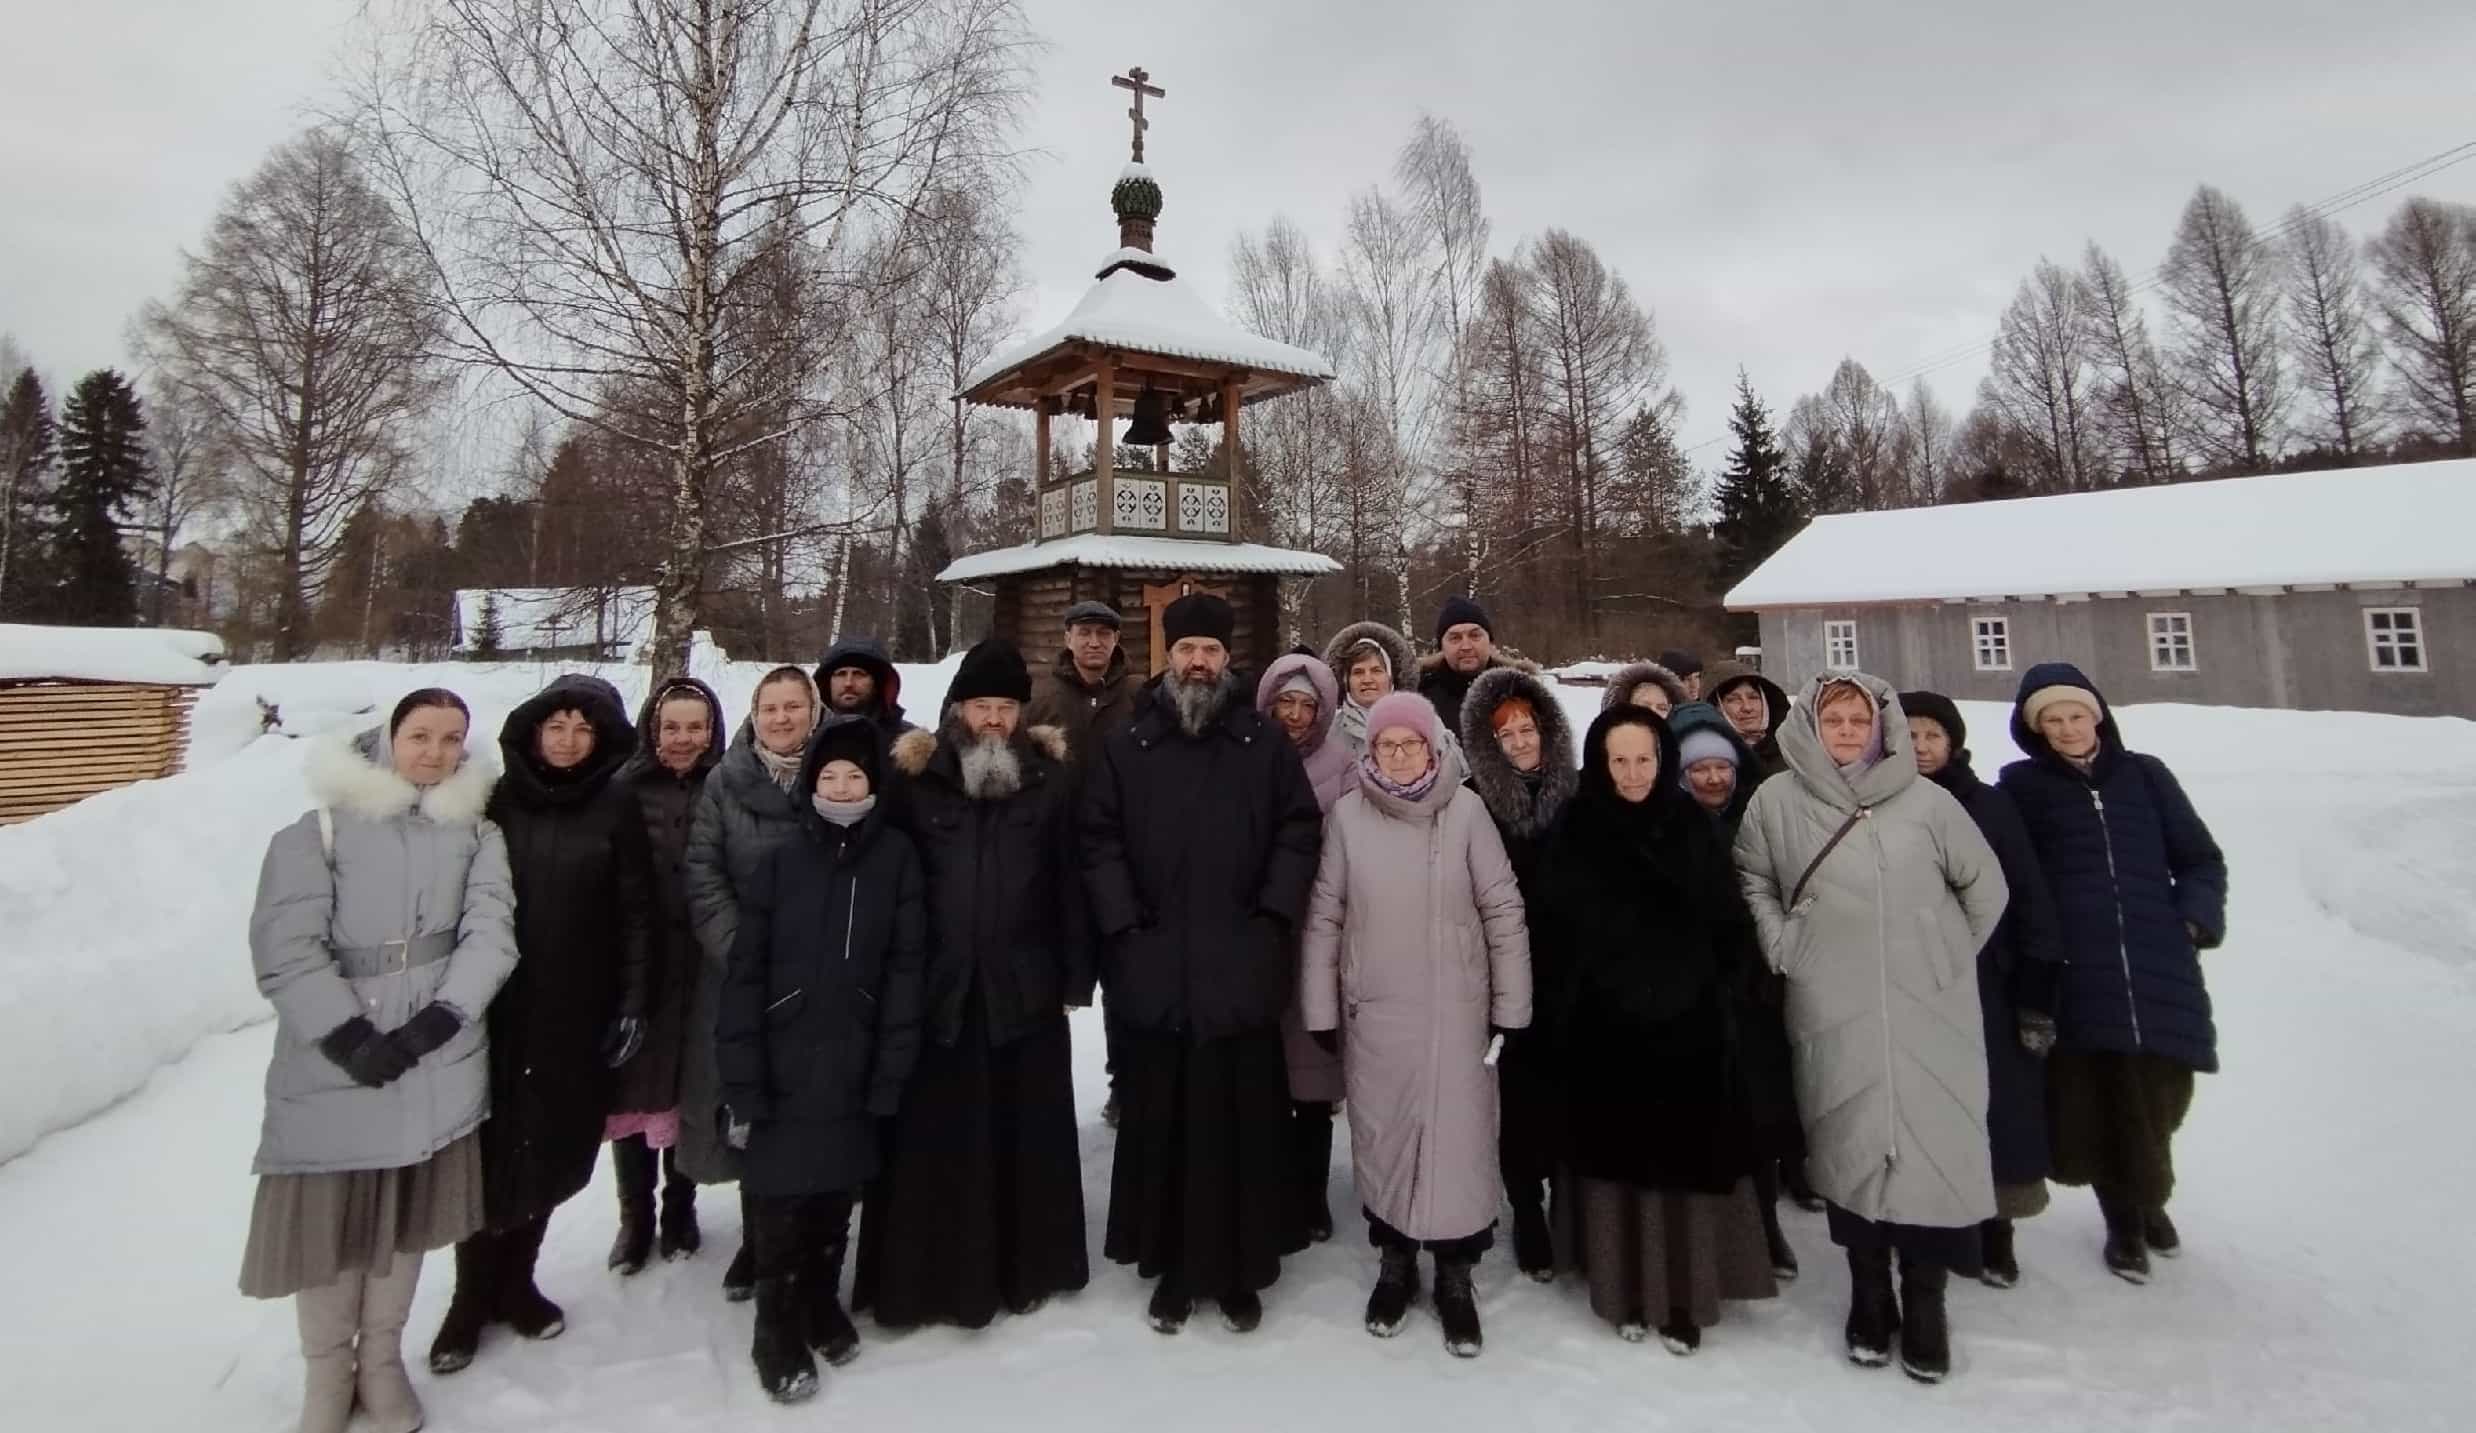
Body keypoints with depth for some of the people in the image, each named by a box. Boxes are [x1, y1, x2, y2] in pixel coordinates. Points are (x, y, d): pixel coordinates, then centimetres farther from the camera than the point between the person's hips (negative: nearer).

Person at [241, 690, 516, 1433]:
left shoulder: (477, 833, 5)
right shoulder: (319, 831, -3)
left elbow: (490, 934, -4)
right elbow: (286, 951, -9)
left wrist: (432, 1023, -15)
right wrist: (353, 1040, -16)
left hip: (437, 1069, 2)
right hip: (332, 1068, -2)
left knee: (405, 1220, 12)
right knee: (326, 1220, 7)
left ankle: (383, 1362, 31)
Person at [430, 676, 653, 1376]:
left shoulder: (616, 808, -1)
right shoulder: (496, 801, 0)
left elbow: (635, 913, 0)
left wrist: (633, 1004, -3)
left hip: (575, 1014, 0)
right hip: (493, 1010, 0)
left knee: (552, 1147, 9)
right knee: (488, 1150, 3)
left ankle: (515, 1281, 29)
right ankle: (473, 1295, 22)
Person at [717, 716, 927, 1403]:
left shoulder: (896, 858, -2)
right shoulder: (781, 862, -2)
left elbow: (905, 970, -4)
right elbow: (744, 975, -3)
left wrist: (890, 1074, -7)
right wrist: (741, 1082, -7)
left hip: (853, 1072, 1)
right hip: (782, 1070, 0)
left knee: (836, 1202, 13)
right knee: (780, 1206, 6)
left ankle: (823, 1306, 37)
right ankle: (778, 1337, 26)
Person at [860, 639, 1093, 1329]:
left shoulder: (1051, 778, 3)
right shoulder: (918, 777, 1)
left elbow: (1071, 884, 2)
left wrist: (1076, 977, 0)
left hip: (1026, 989, 1)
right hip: (937, 988, 0)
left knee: (1024, 1133, 11)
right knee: (935, 1135, 7)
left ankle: (1025, 1267, 28)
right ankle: (925, 1275, 23)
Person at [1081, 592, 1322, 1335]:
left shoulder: (1265, 744, 5)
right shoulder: (1126, 746, 6)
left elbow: (1298, 831, 3)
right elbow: (1099, 841, 3)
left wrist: (1274, 916, -6)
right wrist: (1123, 925, -6)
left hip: (1242, 972, 0)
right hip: (1154, 972, 1)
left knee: (1243, 1126, 7)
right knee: (1160, 1127, 9)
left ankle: (1241, 1270, 24)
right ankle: (1171, 1267, 26)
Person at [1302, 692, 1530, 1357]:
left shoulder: (1466, 809, -7)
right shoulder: (1348, 814, -4)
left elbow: (1503, 910, -3)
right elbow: (1324, 917, 2)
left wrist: (1510, 1007, -2)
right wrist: (1321, 1009, 2)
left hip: (1455, 1014, -1)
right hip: (1373, 1014, 1)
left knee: (1457, 1140, 3)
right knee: (1382, 1141, 11)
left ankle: (1455, 1275, 23)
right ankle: (1395, 1261, 31)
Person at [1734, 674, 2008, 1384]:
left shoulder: (1926, 800, 2)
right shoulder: (1778, 800, 0)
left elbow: (1985, 884, 12)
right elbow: (1751, 877, 11)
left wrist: (1950, 955, 9)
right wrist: (1784, 947, 2)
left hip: (1928, 1012, 1)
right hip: (1834, 1012, 0)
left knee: (1933, 1144, 0)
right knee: (1852, 1146, 4)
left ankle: (1924, 1299, 16)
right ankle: (1868, 1293, 21)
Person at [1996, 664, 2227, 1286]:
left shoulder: (2145, 775, 12)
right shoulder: (2020, 787, 6)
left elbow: (2201, 859, 16)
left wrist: (2198, 916, 0)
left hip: (2158, 974, 2)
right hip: (2073, 979, -2)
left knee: (2155, 1102, 7)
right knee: (2091, 1110, 1)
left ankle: (2150, 1199, 37)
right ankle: (2124, 1219, 24)